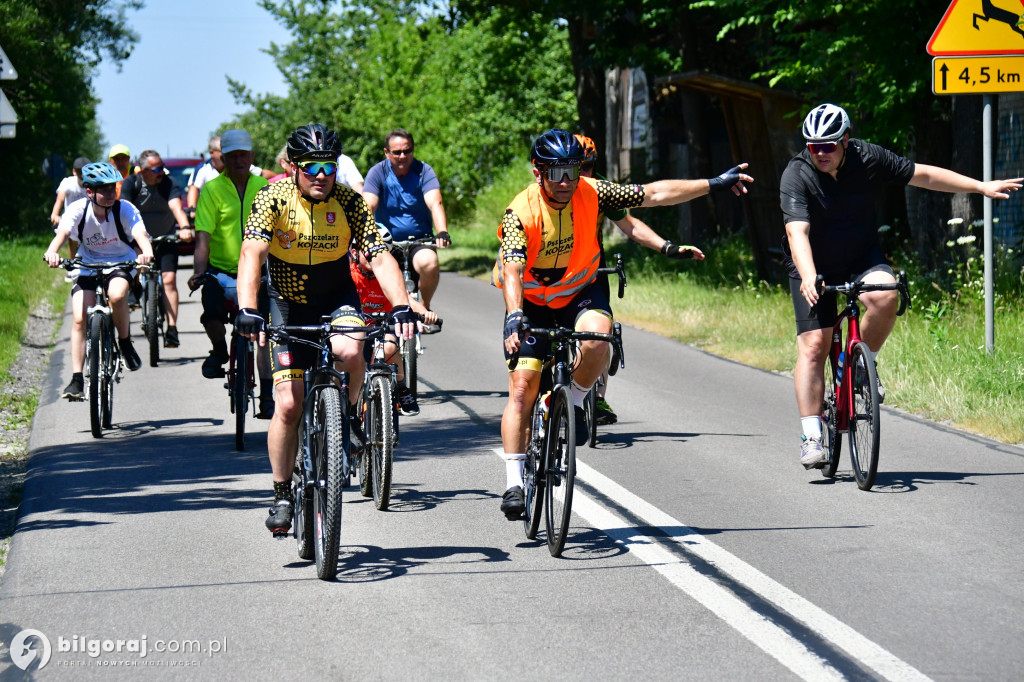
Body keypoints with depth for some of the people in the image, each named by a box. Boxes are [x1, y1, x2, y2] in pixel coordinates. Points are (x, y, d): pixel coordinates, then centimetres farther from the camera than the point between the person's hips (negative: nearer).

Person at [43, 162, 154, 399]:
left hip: (120, 263, -1)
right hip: (87, 266, 2)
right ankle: (77, 380, -7)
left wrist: (146, 253, -57)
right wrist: (52, 252, -55)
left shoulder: (125, 209, -19)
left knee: (117, 294, -35)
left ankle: (125, 342, -8)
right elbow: (62, 233, -33)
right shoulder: (78, 210, -17)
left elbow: (140, 234, -33)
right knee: (79, 319, -13)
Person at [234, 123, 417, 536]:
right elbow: (251, 253, -27)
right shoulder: (274, 197, -16)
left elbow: (379, 257, -19)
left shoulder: (348, 201, -13)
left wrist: (402, 307, -34)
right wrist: (247, 310, -42)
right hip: (288, 304, 0)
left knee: (349, 351, -34)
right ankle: (282, 494, 9)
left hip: (337, 298, 0)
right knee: (289, 405, -8)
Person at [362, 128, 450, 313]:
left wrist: (442, 233, -39)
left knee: (429, 263, -31)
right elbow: (368, 206, -18)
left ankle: (424, 307, -3)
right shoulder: (378, 173, -4)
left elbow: (435, 203, -20)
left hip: (419, 240, -1)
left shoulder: (424, 171, -5)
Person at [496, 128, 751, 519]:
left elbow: (655, 194, -11)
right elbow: (512, 270, -36)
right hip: (532, 301, -1)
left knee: (596, 338, -33)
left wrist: (713, 185, -11)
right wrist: (514, 318, -53)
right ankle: (514, 482, -4)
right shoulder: (521, 212, -25)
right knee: (522, 387, -11)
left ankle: (576, 402, -5)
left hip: (579, 292, 1)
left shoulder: (592, 194, -17)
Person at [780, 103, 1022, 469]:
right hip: (814, 266, -2)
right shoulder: (796, 175, -22)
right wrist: (808, 276, -52)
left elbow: (922, 175, -2)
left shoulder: (869, 158, -13)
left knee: (885, 298, -30)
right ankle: (811, 436, -8)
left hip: (862, 256, 2)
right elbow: (797, 231, -34)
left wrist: (981, 187, 0)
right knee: (813, 345, -12)